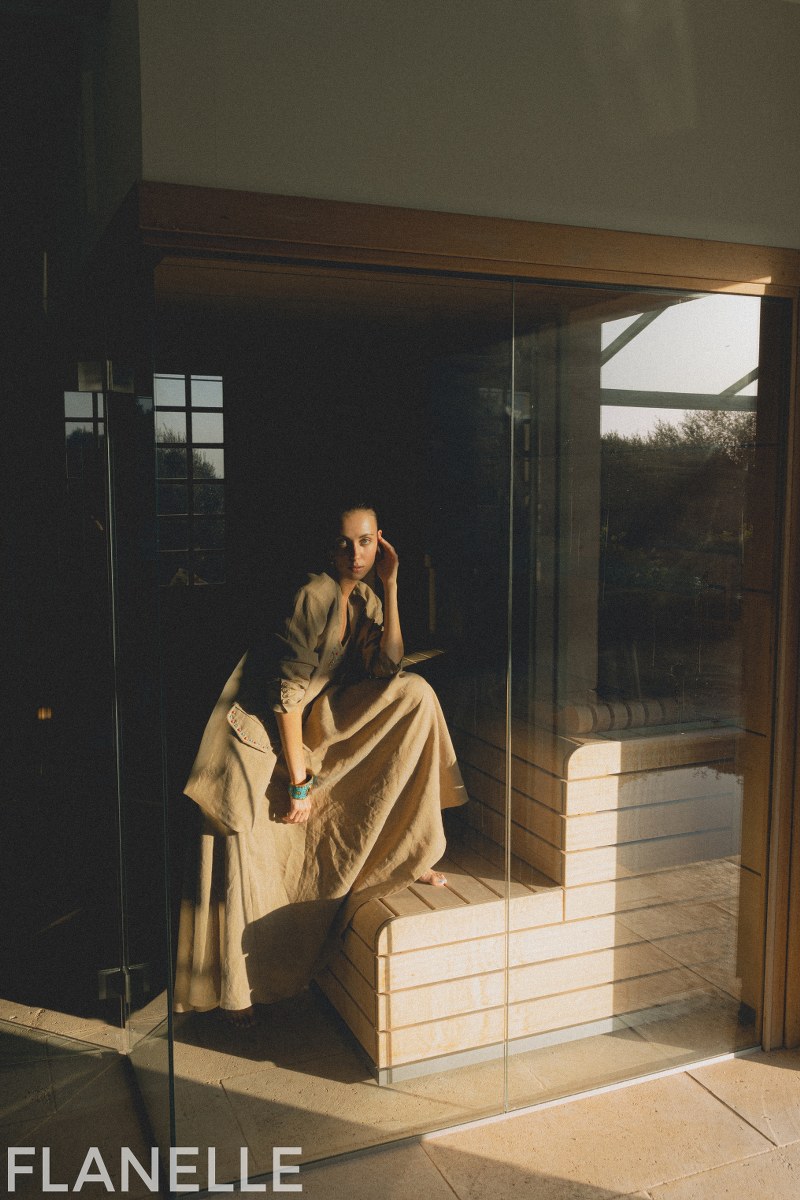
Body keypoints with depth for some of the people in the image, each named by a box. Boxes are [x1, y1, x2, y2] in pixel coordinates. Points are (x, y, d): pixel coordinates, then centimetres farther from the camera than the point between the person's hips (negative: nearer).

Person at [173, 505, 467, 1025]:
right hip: (258, 727, -7)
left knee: (416, 694, -9)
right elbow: (288, 693, -22)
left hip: (315, 720, 7)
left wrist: (391, 586, -15)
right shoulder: (313, 595, -21)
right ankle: (235, 988, 20)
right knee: (250, 856, -5)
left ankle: (404, 852, -4)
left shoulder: (364, 599, 2)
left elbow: (387, 669, -13)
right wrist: (298, 782, -20)